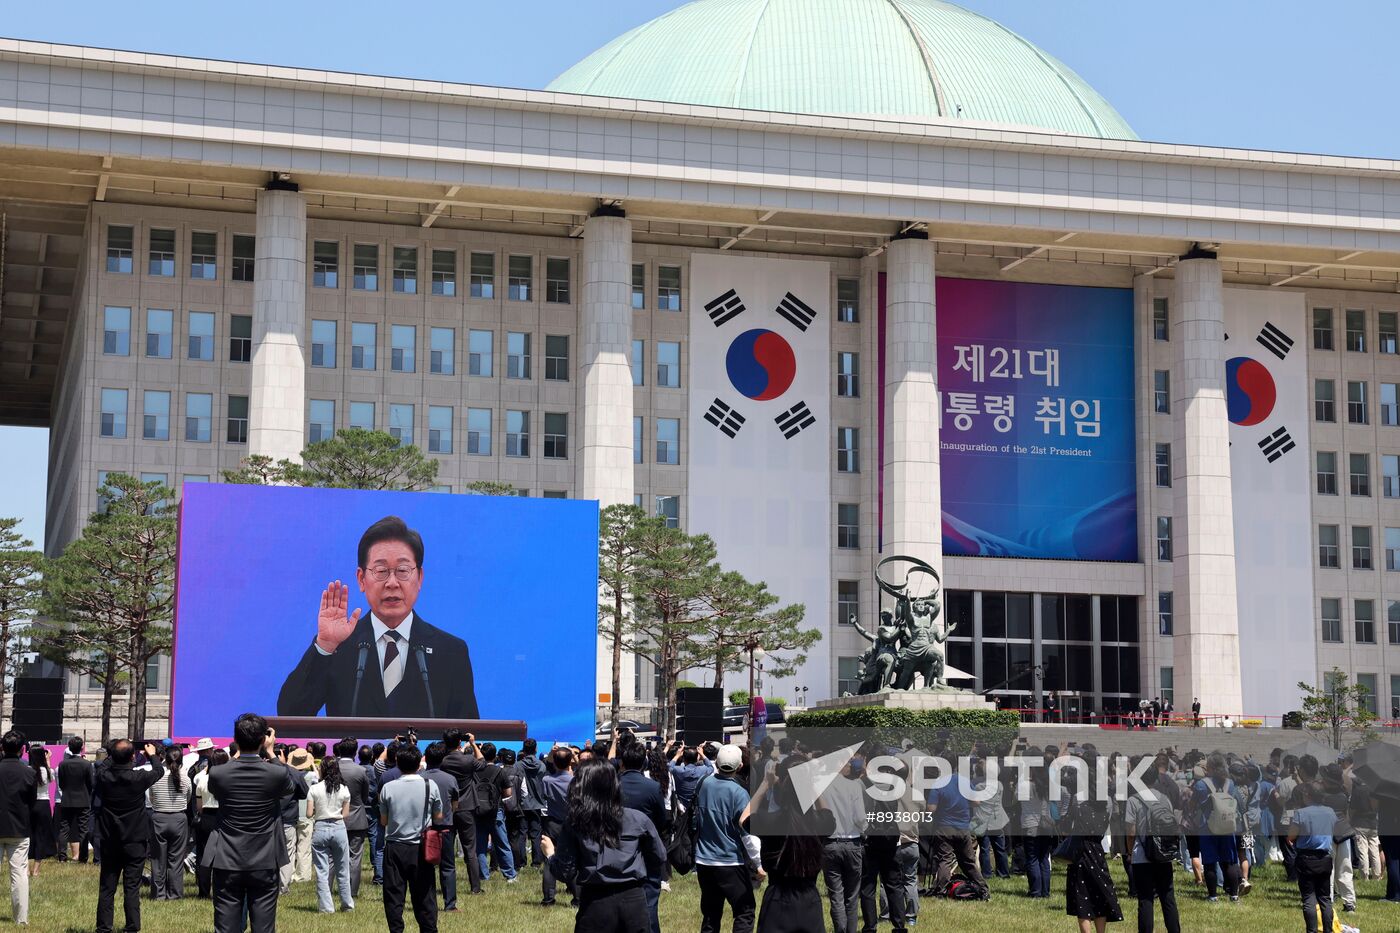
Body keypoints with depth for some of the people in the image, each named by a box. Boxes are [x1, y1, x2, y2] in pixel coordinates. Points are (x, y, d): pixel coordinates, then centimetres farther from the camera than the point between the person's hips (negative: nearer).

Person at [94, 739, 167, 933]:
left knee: (106, 888, 9)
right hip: (135, 842, -2)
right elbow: (159, 770, 4)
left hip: (110, 842, 2)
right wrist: (152, 755, 24)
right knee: (132, 888, 2)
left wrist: (112, 758, 24)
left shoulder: (104, 777, -10)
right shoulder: (139, 777, -17)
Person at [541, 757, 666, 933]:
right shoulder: (637, 819, 0)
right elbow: (659, 857, 11)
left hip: (595, 905, -1)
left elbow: (566, 872, -2)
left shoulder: (573, 823, -4)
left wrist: (550, 853, 17)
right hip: (634, 902, 1)